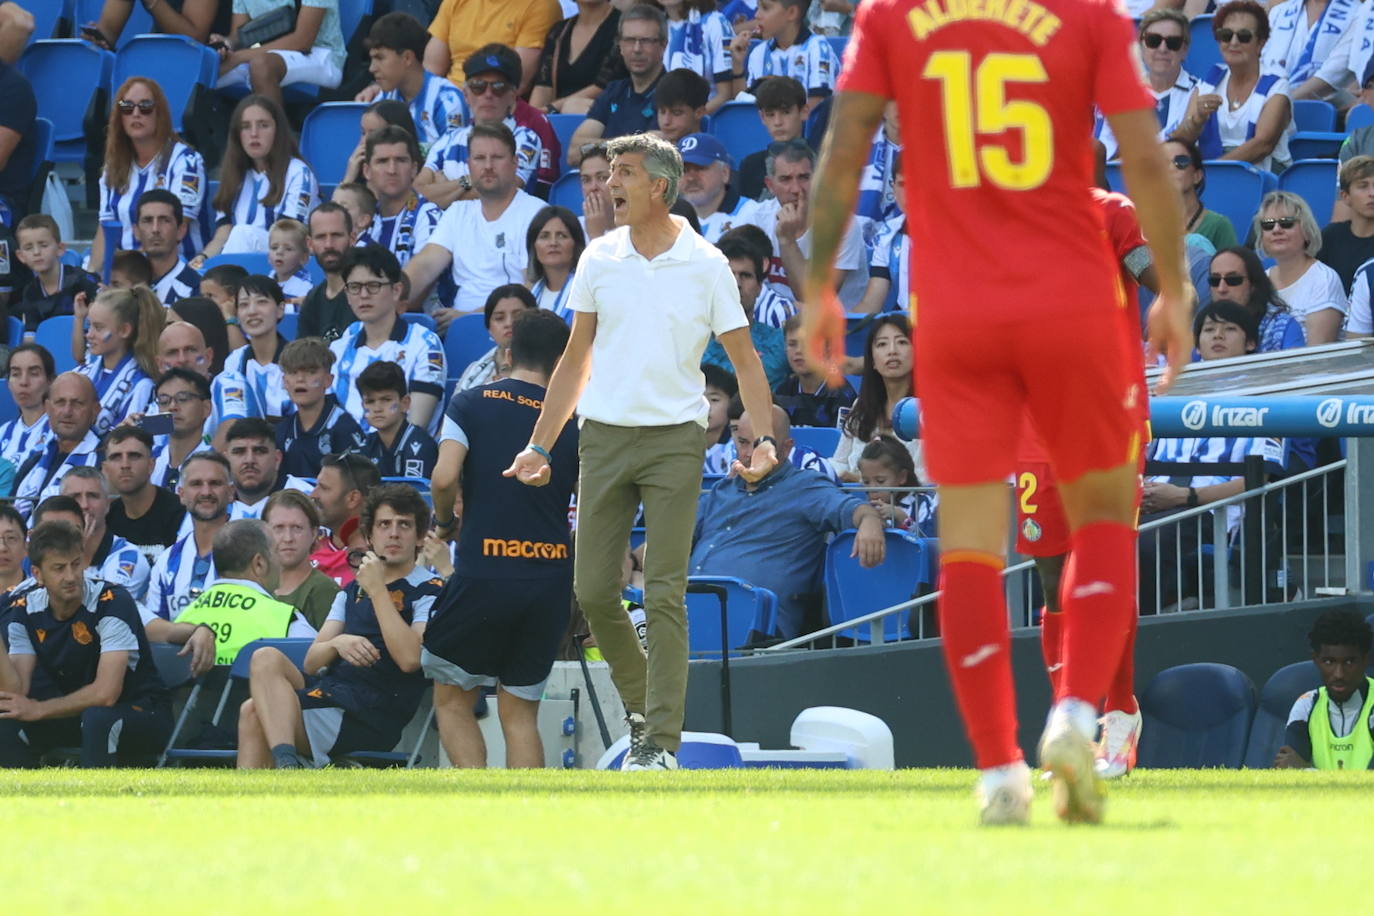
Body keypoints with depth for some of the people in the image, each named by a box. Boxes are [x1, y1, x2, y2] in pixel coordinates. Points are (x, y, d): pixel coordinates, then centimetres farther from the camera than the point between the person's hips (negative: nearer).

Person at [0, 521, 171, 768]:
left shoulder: (112, 602, -22)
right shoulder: (24, 611, -5)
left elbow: (105, 693, -28)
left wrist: (38, 710, -19)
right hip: (75, 712, 5)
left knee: (98, 718, -38)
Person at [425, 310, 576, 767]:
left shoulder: (470, 404, 1)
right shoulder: (574, 420, 6)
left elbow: (444, 478, -12)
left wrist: (444, 521, 8)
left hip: (483, 573, -2)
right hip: (551, 580, 2)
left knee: (451, 700, 12)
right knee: (520, 714, 11)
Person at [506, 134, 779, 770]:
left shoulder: (705, 264, 0)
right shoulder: (599, 259, 8)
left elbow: (743, 358, 4)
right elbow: (576, 359, 15)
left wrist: (766, 436, -9)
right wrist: (540, 447, 12)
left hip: (675, 437, -3)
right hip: (604, 433, 4)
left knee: (664, 594, -8)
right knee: (593, 590, 0)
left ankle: (660, 742, -7)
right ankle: (643, 706, 20)